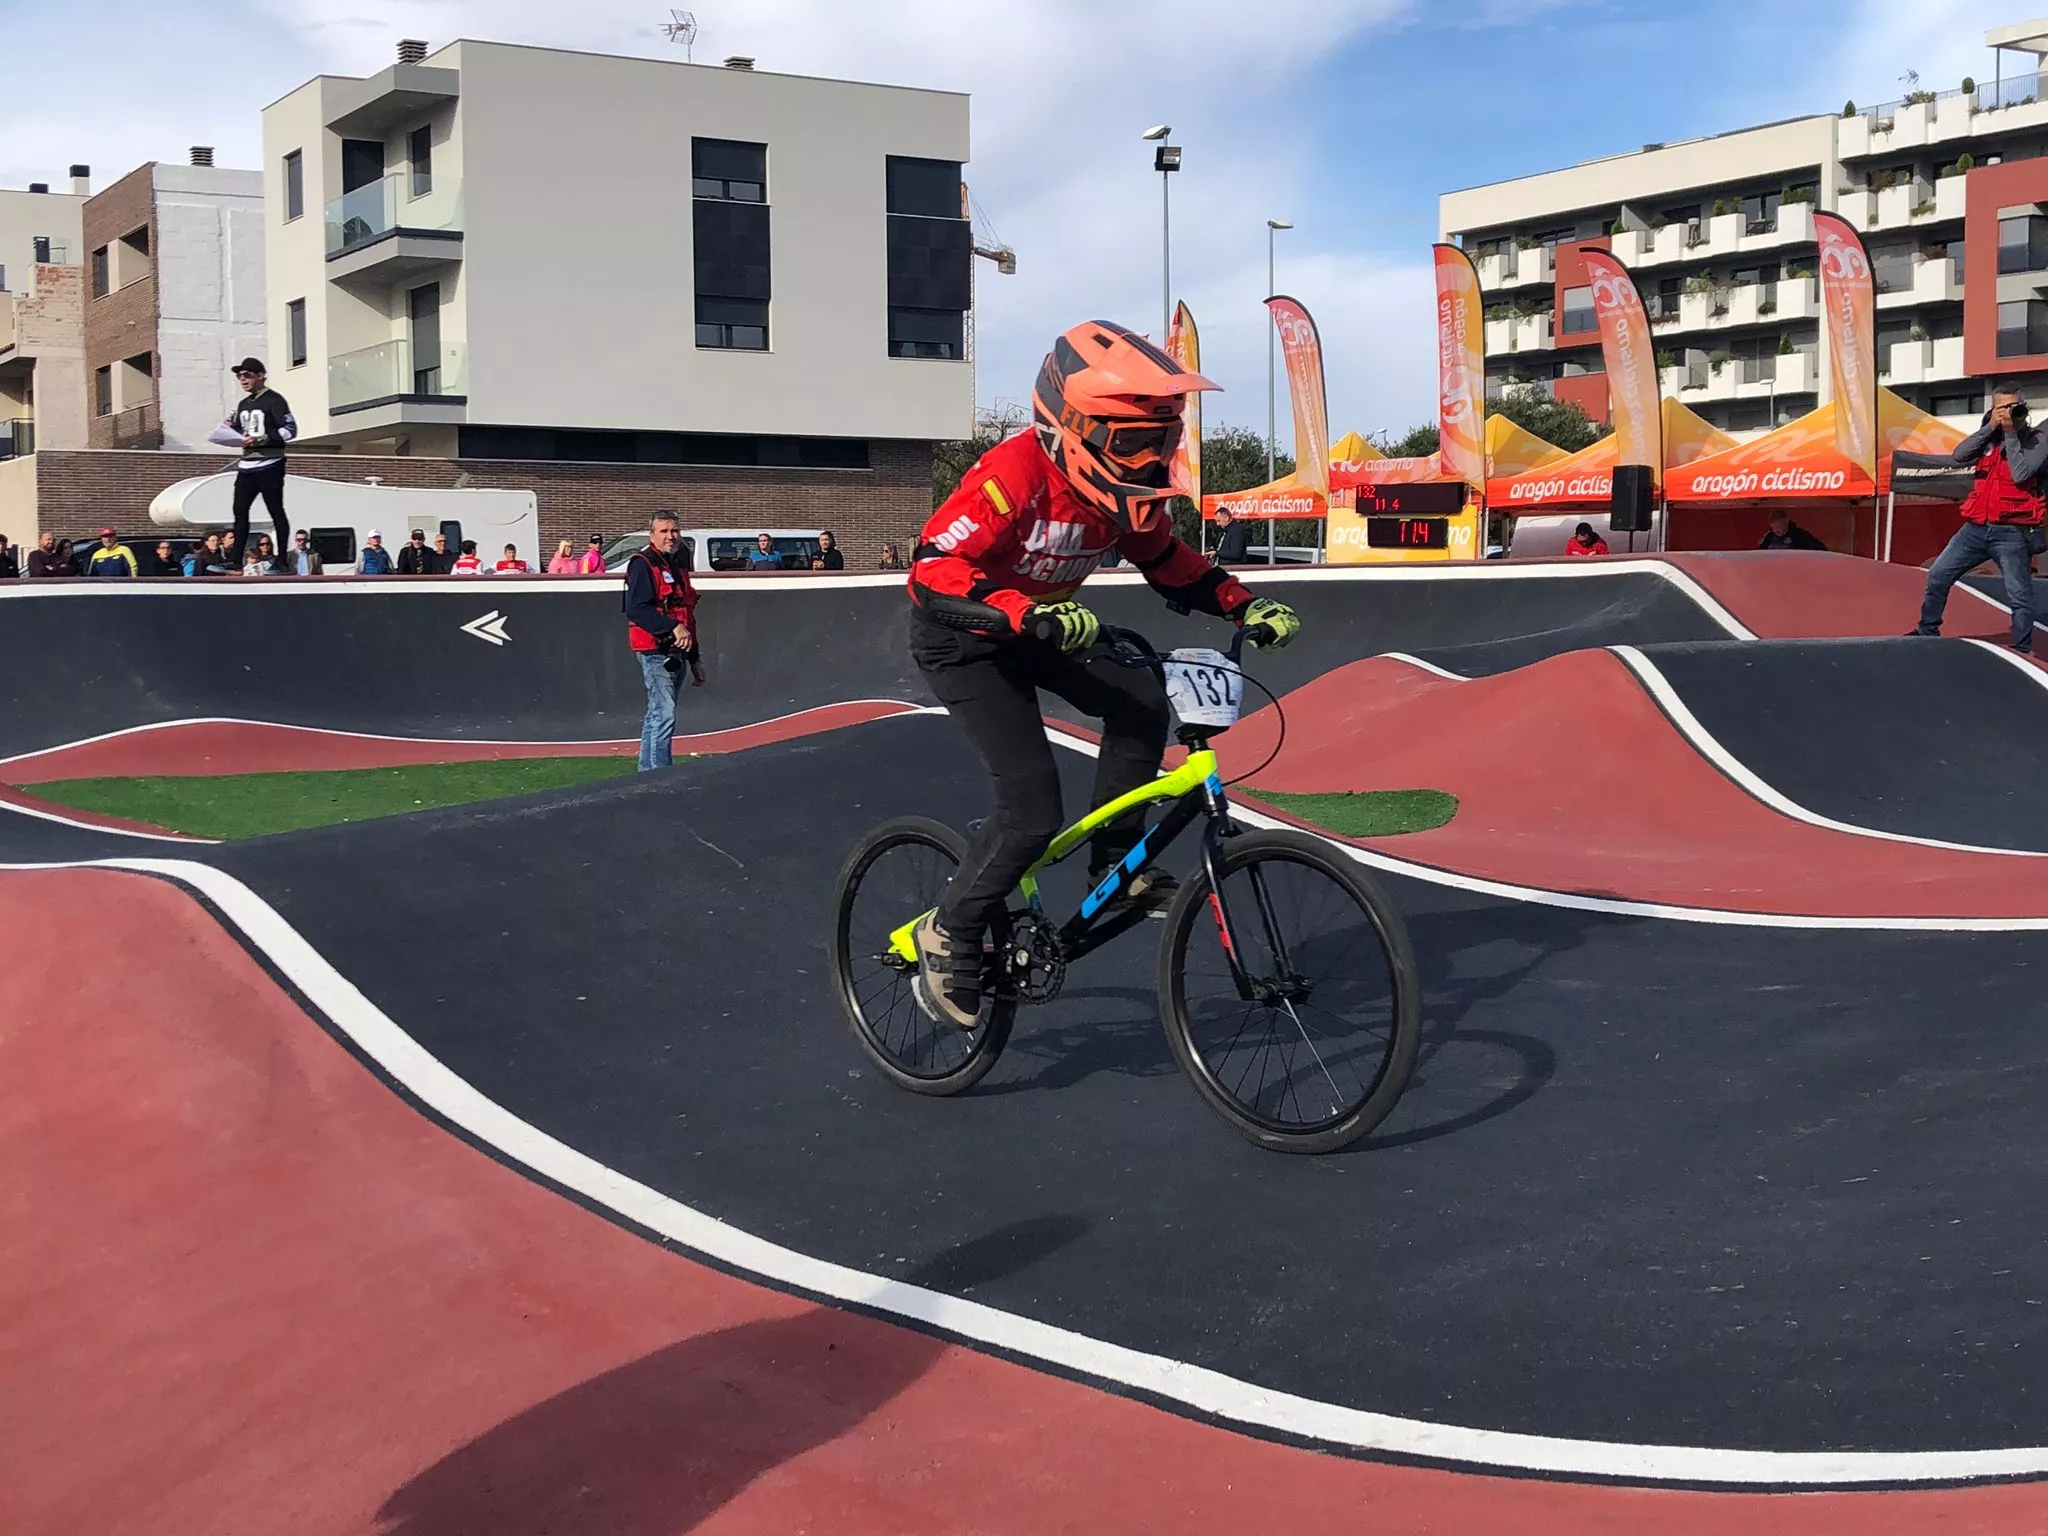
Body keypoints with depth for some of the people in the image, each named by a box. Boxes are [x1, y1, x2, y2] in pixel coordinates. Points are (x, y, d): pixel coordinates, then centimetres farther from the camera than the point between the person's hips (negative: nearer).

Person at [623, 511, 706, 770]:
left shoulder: (679, 567, 20)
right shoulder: (642, 565, -8)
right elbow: (636, 610, -21)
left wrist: (695, 658, 24)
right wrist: (673, 627, -28)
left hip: (677, 652, 9)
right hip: (655, 653, -9)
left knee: (657, 716, 14)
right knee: (664, 716, -14)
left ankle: (648, 773, 22)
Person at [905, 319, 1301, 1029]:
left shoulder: (1125, 486, -10)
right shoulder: (1014, 477, -33)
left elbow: (1169, 563, 7)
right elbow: (933, 571, -38)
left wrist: (1245, 604, -8)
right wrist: (1026, 614, -51)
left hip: (1036, 629, 7)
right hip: (962, 640, -7)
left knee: (1140, 704, -14)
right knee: (1032, 804, -17)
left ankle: (1116, 863, 2)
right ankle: (948, 936, 2)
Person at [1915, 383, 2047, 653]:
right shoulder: (1989, 437, 11)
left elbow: (2020, 474, -18)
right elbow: (1959, 455, -5)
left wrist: (2011, 433, -13)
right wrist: (1990, 427, -10)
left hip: (2011, 532, -5)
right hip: (1976, 528, 5)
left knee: (2019, 596, -5)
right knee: (1938, 575, 5)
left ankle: (2022, 651, 3)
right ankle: (1927, 632, 20)